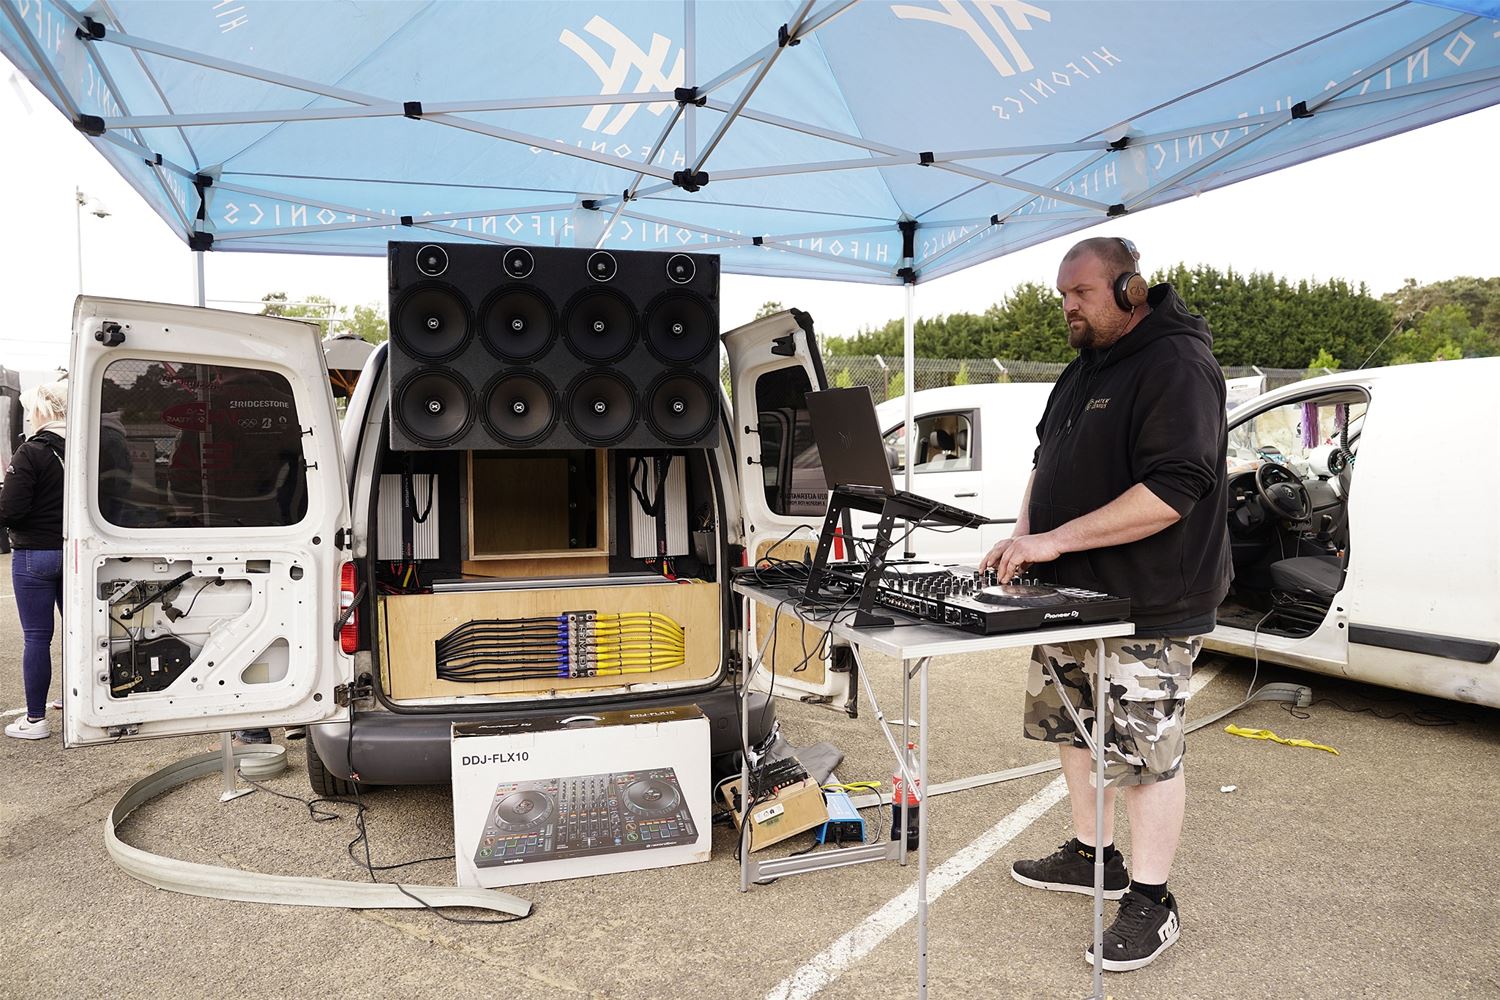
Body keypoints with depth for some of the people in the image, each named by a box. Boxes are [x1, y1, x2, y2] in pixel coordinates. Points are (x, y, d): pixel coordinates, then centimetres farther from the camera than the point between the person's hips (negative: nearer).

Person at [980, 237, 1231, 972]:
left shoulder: (1176, 367, -16)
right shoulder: (1082, 372, 15)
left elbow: (1173, 490, -25)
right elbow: (1048, 460, 21)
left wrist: (1056, 539, -25)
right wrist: (1024, 535, 4)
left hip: (1149, 609, -9)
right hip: (1073, 595, 9)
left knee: (1145, 750, 0)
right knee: (1072, 726, 18)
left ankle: (1150, 904, 17)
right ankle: (1091, 857, 36)